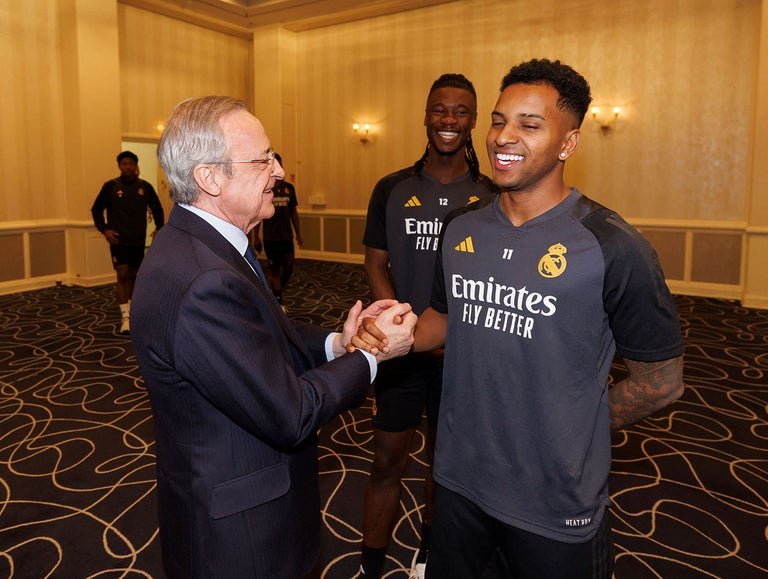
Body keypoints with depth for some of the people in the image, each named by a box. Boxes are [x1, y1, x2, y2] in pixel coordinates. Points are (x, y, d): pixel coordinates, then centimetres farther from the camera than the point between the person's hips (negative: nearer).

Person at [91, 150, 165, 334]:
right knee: (122, 275, -11)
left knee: (133, 276, 13)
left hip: (138, 241, 3)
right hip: (118, 240, -3)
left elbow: (157, 209, 14)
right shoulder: (111, 186, -3)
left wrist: (160, 228, 5)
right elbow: (96, 210, 5)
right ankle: (125, 317, -10)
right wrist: (104, 229, -7)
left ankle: (130, 310, 30)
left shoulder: (145, 187, 2)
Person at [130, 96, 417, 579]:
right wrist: (372, 356, -15)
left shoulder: (200, 244, -1)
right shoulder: (201, 284, -33)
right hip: (238, 527, -9)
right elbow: (289, 414, -27)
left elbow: (268, 337, 6)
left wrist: (335, 343, -11)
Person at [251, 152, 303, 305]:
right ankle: (277, 299, 15)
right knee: (274, 268, 3)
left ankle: (277, 291, 27)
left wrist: (298, 234, 9)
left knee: (289, 267, 3)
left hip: (287, 236, 3)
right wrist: (256, 237, -4)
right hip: (270, 238, -3)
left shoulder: (289, 187, 7)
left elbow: (294, 212, 12)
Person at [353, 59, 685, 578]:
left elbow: (660, 381, -9)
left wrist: (572, 426, -4)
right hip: (459, 477, 5)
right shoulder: (461, 228, -2)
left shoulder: (611, 246, -17)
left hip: (556, 504, -4)